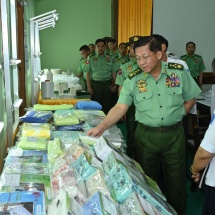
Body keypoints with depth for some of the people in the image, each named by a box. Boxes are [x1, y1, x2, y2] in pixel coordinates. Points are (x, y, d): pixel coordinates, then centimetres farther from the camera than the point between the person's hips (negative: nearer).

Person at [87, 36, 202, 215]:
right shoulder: (133, 80, -7)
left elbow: (190, 100, 7)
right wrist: (101, 127, -25)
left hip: (174, 134, 0)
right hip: (146, 135, 0)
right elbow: (120, 107, -12)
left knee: (176, 179, 12)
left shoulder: (179, 72, -5)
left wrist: (176, 116, -5)